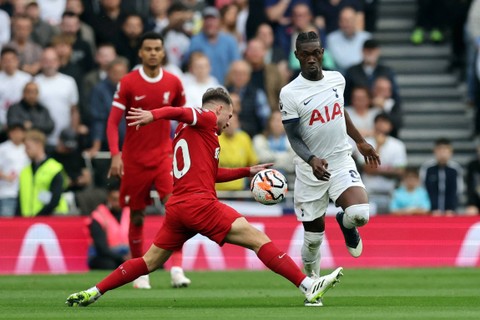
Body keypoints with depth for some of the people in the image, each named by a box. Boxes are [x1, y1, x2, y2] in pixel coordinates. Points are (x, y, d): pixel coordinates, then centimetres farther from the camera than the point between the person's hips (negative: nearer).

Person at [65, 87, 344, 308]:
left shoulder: (183, 134, 27)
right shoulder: (206, 120, 2)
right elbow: (181, 112, -18)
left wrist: (248, 171, 32)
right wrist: (154, 115, -36)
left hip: (177, 207, 9)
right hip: (200, 204, -9)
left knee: (150, 262, 17)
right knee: (259, 240, -11)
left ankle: (92, 293, 14)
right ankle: (309, 287, -19)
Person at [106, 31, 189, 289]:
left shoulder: (173, 83, 1)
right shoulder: (127, 83, -5)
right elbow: (113, 122, -6)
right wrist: (115, 154, -18)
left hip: (164, 155, 1)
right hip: (134, 159, -1)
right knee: (137, 217, 6)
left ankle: (177, 270, -20)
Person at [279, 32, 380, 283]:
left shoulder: (337, 79, 1)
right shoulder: (290, 93, -12)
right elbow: (294, 138, -12)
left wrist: (361, 142, 28)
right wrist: (312, 160, -30)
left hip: (341, 161, 2)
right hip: (310, 170, -2)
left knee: (359, 214, -24)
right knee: (313, 237, 4)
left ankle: (345, 223, 14)